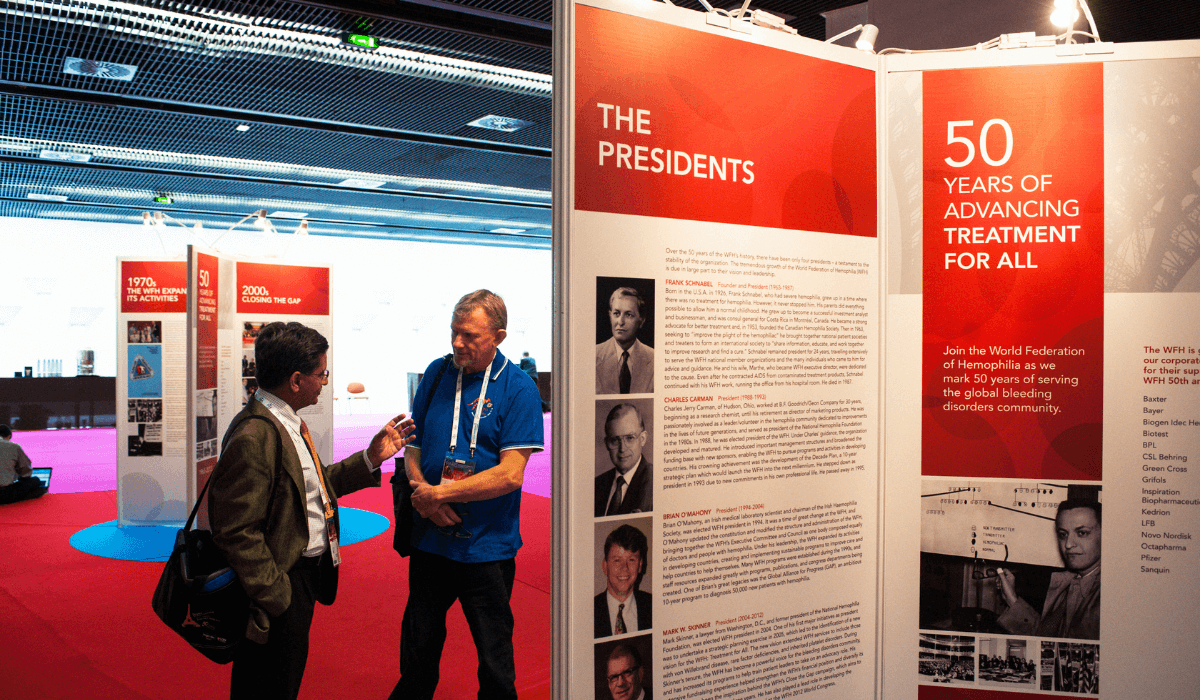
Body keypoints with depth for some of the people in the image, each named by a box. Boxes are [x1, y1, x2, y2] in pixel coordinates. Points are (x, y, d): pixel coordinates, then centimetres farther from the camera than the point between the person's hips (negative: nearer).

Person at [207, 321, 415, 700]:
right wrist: (275, 596, -22)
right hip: (282, 584, -9)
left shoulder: (287, 422, 6)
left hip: (307, 576, 10)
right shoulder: (253, 437, -26)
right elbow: (237, 532, -26)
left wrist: (370, 458, 8)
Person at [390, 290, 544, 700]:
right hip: (429, 539, 4)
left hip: (487, 546, -3)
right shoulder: (437, 374, 3)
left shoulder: (518, 388, -10)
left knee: (495, 663, 12)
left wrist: (439, 493, -16)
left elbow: (510, 474, -16)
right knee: (418, 649, 20)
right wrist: (423, 496, -12)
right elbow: (412, 448, 7)